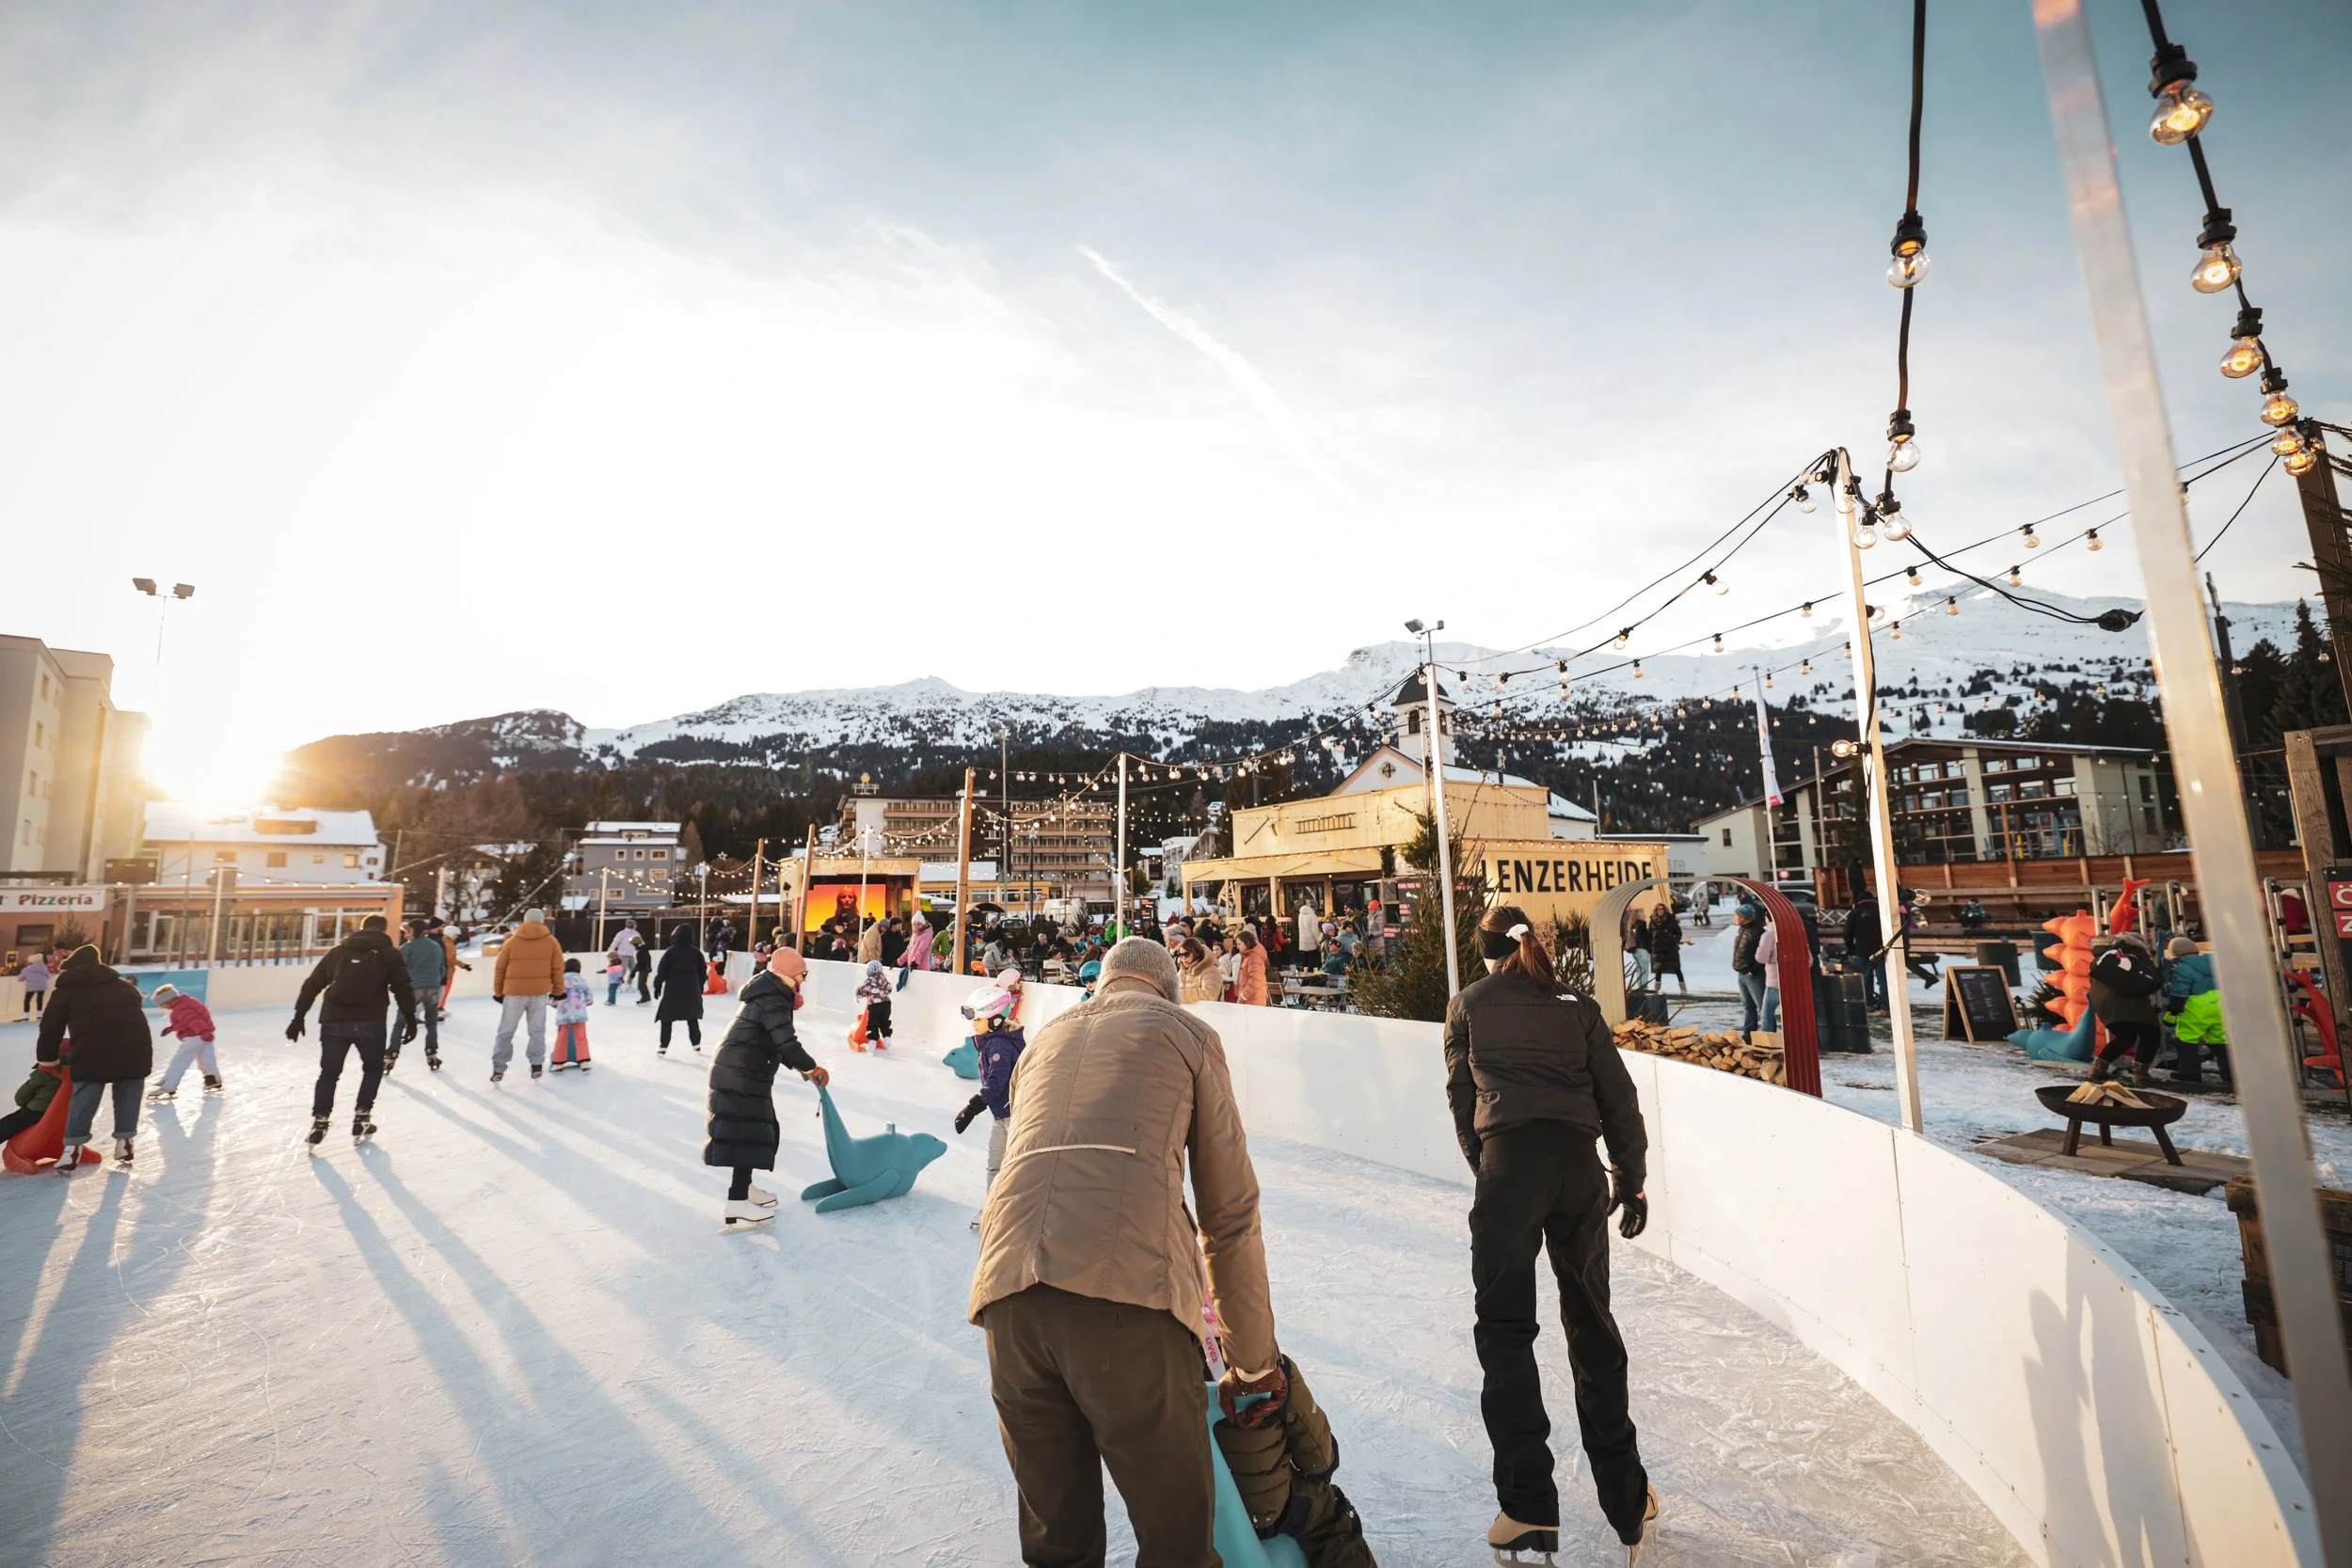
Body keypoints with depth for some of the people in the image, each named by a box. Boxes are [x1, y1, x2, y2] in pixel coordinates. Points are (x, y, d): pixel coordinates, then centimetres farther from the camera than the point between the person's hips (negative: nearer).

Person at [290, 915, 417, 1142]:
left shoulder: (339, 950, 16)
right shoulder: (389, 953, 7)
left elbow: (312, 984, 14)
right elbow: (402, 987, -3)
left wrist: (299, 1017, 18)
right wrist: (410, 1018, 0)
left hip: (334, 1020, 2)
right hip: (370, 1022, -2)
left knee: (329, 1072, 15)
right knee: (373, 1068, 18)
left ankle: (319, 1122, 8)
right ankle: (361, 1118, 13)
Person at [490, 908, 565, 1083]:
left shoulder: (511, 942, 2)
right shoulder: (551, 941, 1)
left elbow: (500, 969, 5)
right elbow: (557, 969, 3)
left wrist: (498, 992, 16)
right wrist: (557, 991, 13)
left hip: (514, 992, 0)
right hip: (540, 993, 0)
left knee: (505, 1032, 9)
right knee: (537, 1030, 11)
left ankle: (498, 1069, 9)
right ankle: (537, 1065, 12)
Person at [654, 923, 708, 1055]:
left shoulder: (671, 951, -7)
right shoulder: (696, 951, 2)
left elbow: (662, 970, -7)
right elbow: (702, 971, 7)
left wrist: (657, 985, 3)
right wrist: (700, 987, 18)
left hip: (673, 989, -3)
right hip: (692, 989, 3)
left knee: (666, 1018, 5)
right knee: (692, 1017, 17)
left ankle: (663, 1047, -1)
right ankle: (696, 1044, 19)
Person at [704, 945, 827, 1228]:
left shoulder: (770, 997, 14)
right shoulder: (773, 1002, -19)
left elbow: (776, 1042, 19)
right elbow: (787, 1043, -25)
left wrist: (798, 1067, 12)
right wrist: (812, 1067, -11)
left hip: (743, 1073, 11)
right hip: (740, 1076, -11)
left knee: (761, 1130, 19)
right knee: (748, 1134, -10)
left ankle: (742, 1186, 34)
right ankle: (737, 1207, -10)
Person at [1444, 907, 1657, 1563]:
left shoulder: (1467, 1005, 10)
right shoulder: (1578, 1007, 14)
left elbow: (1462, 1095, 12)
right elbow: (1619, 1099, 11)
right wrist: (1631, 1181, 18)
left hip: (1508, 1162, -3)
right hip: (1578, 1162, 3)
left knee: (1504, 1329, 7)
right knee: (1592, 1324, 17)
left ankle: (1529, 1508, 5)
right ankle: (1628, 1502, 27)